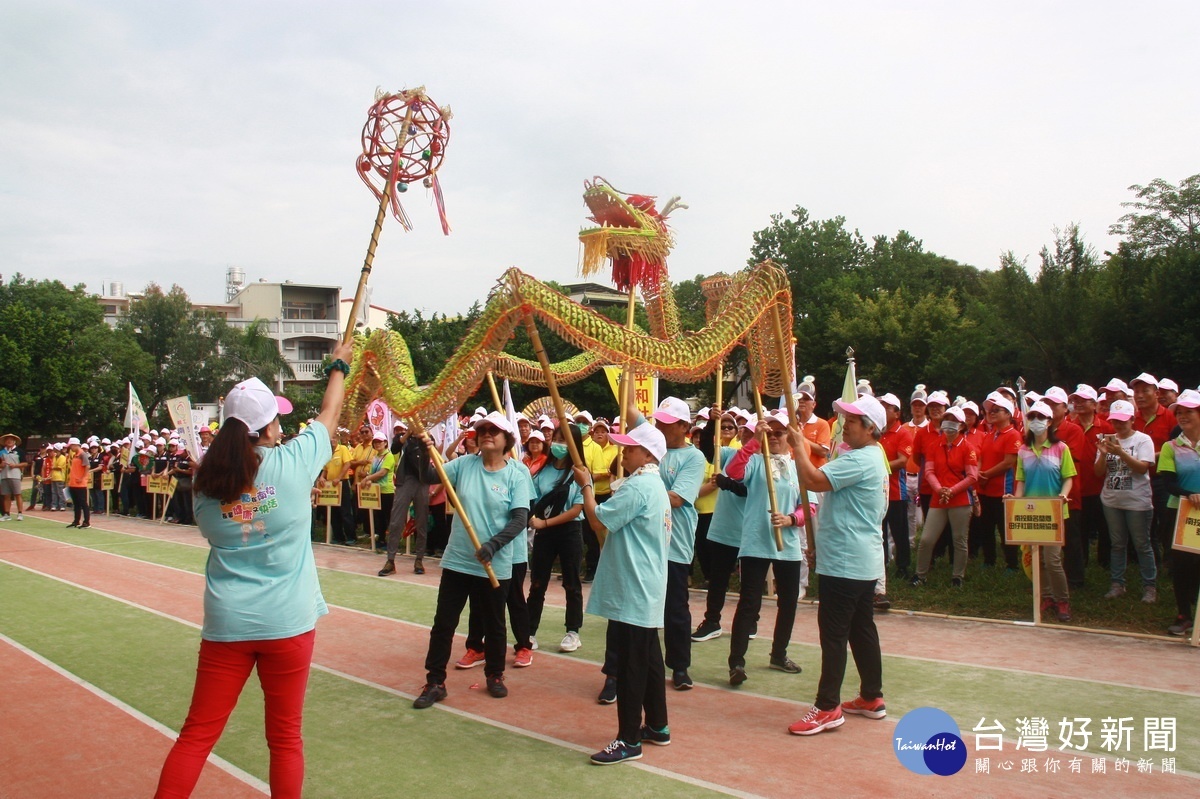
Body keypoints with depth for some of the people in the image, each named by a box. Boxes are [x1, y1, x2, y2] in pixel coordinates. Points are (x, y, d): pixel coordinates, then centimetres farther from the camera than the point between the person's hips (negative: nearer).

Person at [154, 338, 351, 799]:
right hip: (287, 621, -2)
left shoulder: (206, 480, -1)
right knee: (285, 738, 11)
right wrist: (340, 365, 23)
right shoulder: (291, 464, -9)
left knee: (198, 733, 12)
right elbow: (329, 414, 7)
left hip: (226, 622, 3)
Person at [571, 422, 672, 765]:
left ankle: (630, 740, 3)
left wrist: (586, 485, -7)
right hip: (648, 590, 10)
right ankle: (657, 726, 26)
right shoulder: (655, 485, 16)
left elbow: (598, 521, -17)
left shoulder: (637, 486, -18)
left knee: (630, 664, -4)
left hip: (631, 591, -10)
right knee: (648, 658, 17)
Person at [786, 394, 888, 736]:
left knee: (833, 633, -6)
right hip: (863, 561, 11)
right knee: (862, 629, 16)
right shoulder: (872, 459, 17)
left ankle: (828, 708, -1)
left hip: (845, 563, -11)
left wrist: (798, 444, -14)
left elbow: (813, 480, -29)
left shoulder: (860, 460, -17)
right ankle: (872, 698, 24)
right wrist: (822, 546, 24)